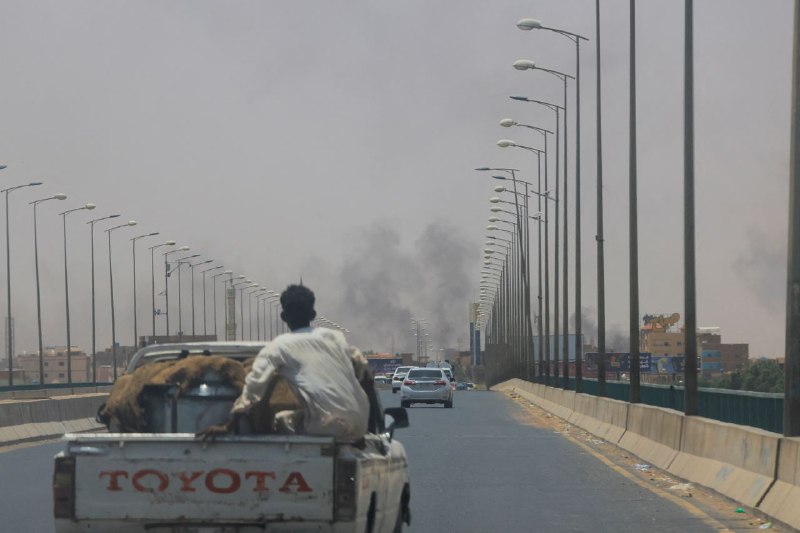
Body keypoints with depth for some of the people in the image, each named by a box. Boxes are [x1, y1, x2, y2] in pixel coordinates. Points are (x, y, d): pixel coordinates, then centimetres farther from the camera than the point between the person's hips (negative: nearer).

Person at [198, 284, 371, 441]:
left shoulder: (280, 346, 1)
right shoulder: (335, 337, 13)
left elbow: (254, 386, -4)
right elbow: (362, 370, 18)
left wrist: (227, 427, -3)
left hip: (329, 428, -4)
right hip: (360, 426, 4)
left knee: (281, 418, 22)